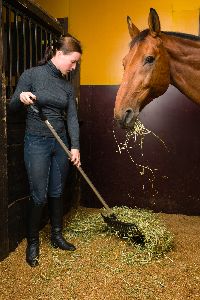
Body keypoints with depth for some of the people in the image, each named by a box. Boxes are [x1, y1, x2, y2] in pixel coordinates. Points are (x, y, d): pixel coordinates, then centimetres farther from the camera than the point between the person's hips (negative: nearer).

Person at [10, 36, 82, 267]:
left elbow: (72, 117, 2)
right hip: (36, 143, -5)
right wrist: (21, 98, -27)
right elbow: (12, 107, -4)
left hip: (60, 143, 5)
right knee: (39, 196, 0)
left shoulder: (67, 85, 7)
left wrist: (75, 147, -8)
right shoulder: (32, 75, -6)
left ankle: (56, 236, 31)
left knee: (57, 193, 14)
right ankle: (32, 242, 21)